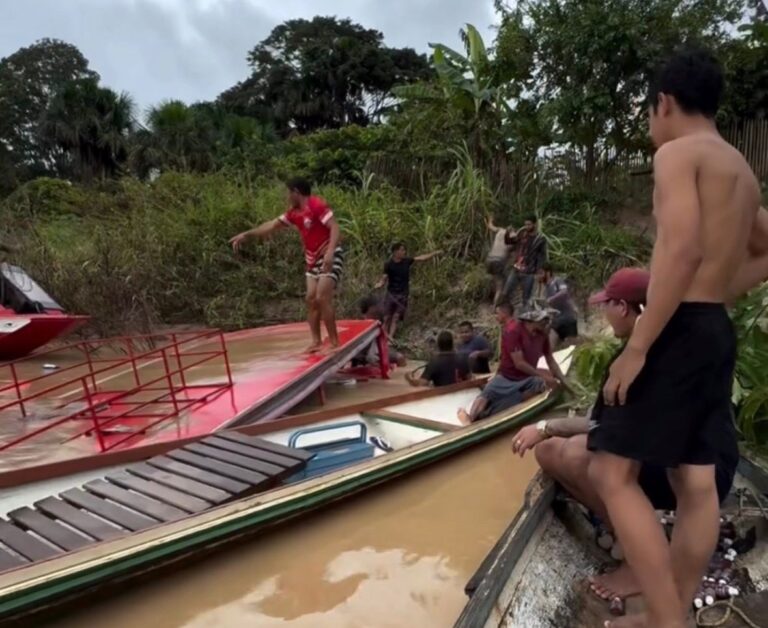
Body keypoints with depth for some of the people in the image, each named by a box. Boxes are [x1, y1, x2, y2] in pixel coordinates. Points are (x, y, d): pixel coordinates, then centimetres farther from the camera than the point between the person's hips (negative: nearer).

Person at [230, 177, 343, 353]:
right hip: (313, 260, 9)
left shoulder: (317, 205, -15)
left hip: (330, 257, -9)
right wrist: (246, 234, 21)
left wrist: (330, 252, -36)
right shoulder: (294, 213, 11)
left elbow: (335, 228, -23)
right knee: (311, 299, 4)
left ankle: (334, 343, -10)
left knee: (322, 298, -17)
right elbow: (272, 225, 20)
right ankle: (317, 341, 11)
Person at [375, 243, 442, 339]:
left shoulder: (407, 261, 0)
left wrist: (435, 253, -9)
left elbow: (422, 258, -1)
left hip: (403, 295, 2)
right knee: (387, 318, 0)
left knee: (396, 318, -1)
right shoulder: (389, 264, -8)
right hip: (391, 293, -2)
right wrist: (380, 284, -30)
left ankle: (390, 338, -4)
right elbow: (384, 278, -8)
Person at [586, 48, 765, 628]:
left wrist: (636, 346, -23)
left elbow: (683, 250, -22)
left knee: (613, 471, -5)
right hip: (718, 333, 9)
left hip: (680, 331, -9)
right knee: (697, 483, 10)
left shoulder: (676, 153, -7)